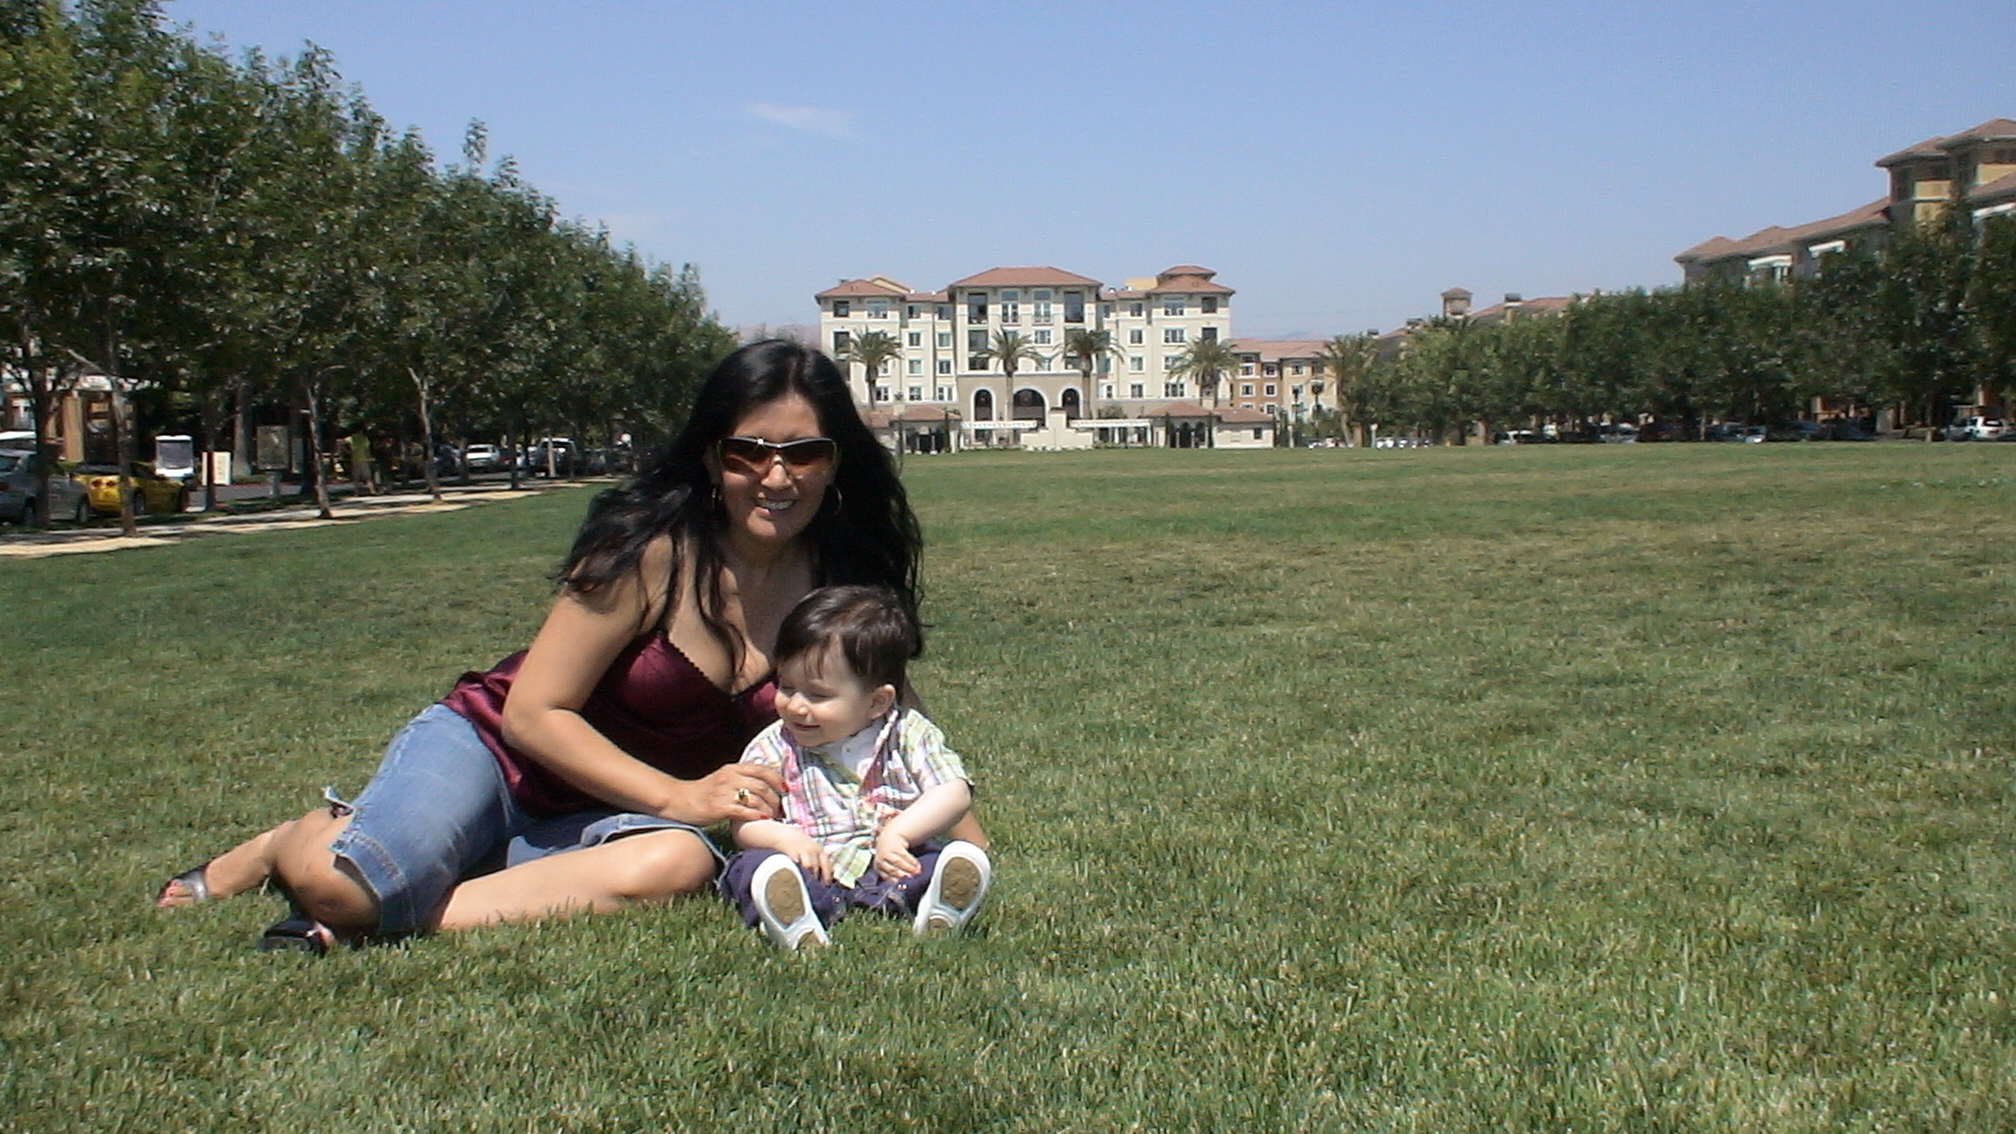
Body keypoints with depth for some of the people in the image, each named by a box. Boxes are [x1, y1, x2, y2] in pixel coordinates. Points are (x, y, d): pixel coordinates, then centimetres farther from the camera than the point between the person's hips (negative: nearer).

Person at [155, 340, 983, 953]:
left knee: (677, 865, -34)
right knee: (337, 881, -31)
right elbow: (532, 711, -17)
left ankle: (360, 918, -19)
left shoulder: (839, 578, -6)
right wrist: (679, 796, -24)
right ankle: (289, 847, 10)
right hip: (495, 750, -3)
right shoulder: (654, 548, -20)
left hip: (618, 814, 4)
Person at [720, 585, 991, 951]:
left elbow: (954, 793, -4)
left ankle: (936, 917, -53)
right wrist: (784, 838, -20)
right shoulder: (774, 748, 7)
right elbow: (743, 823, 2)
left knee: (967, 860, -24)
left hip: (890, 866, 0)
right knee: (761, 867, -30)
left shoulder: (908, 733, 4)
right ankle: (797, 929, -57)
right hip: (813, 872, 0)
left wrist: (898, 832, -19)